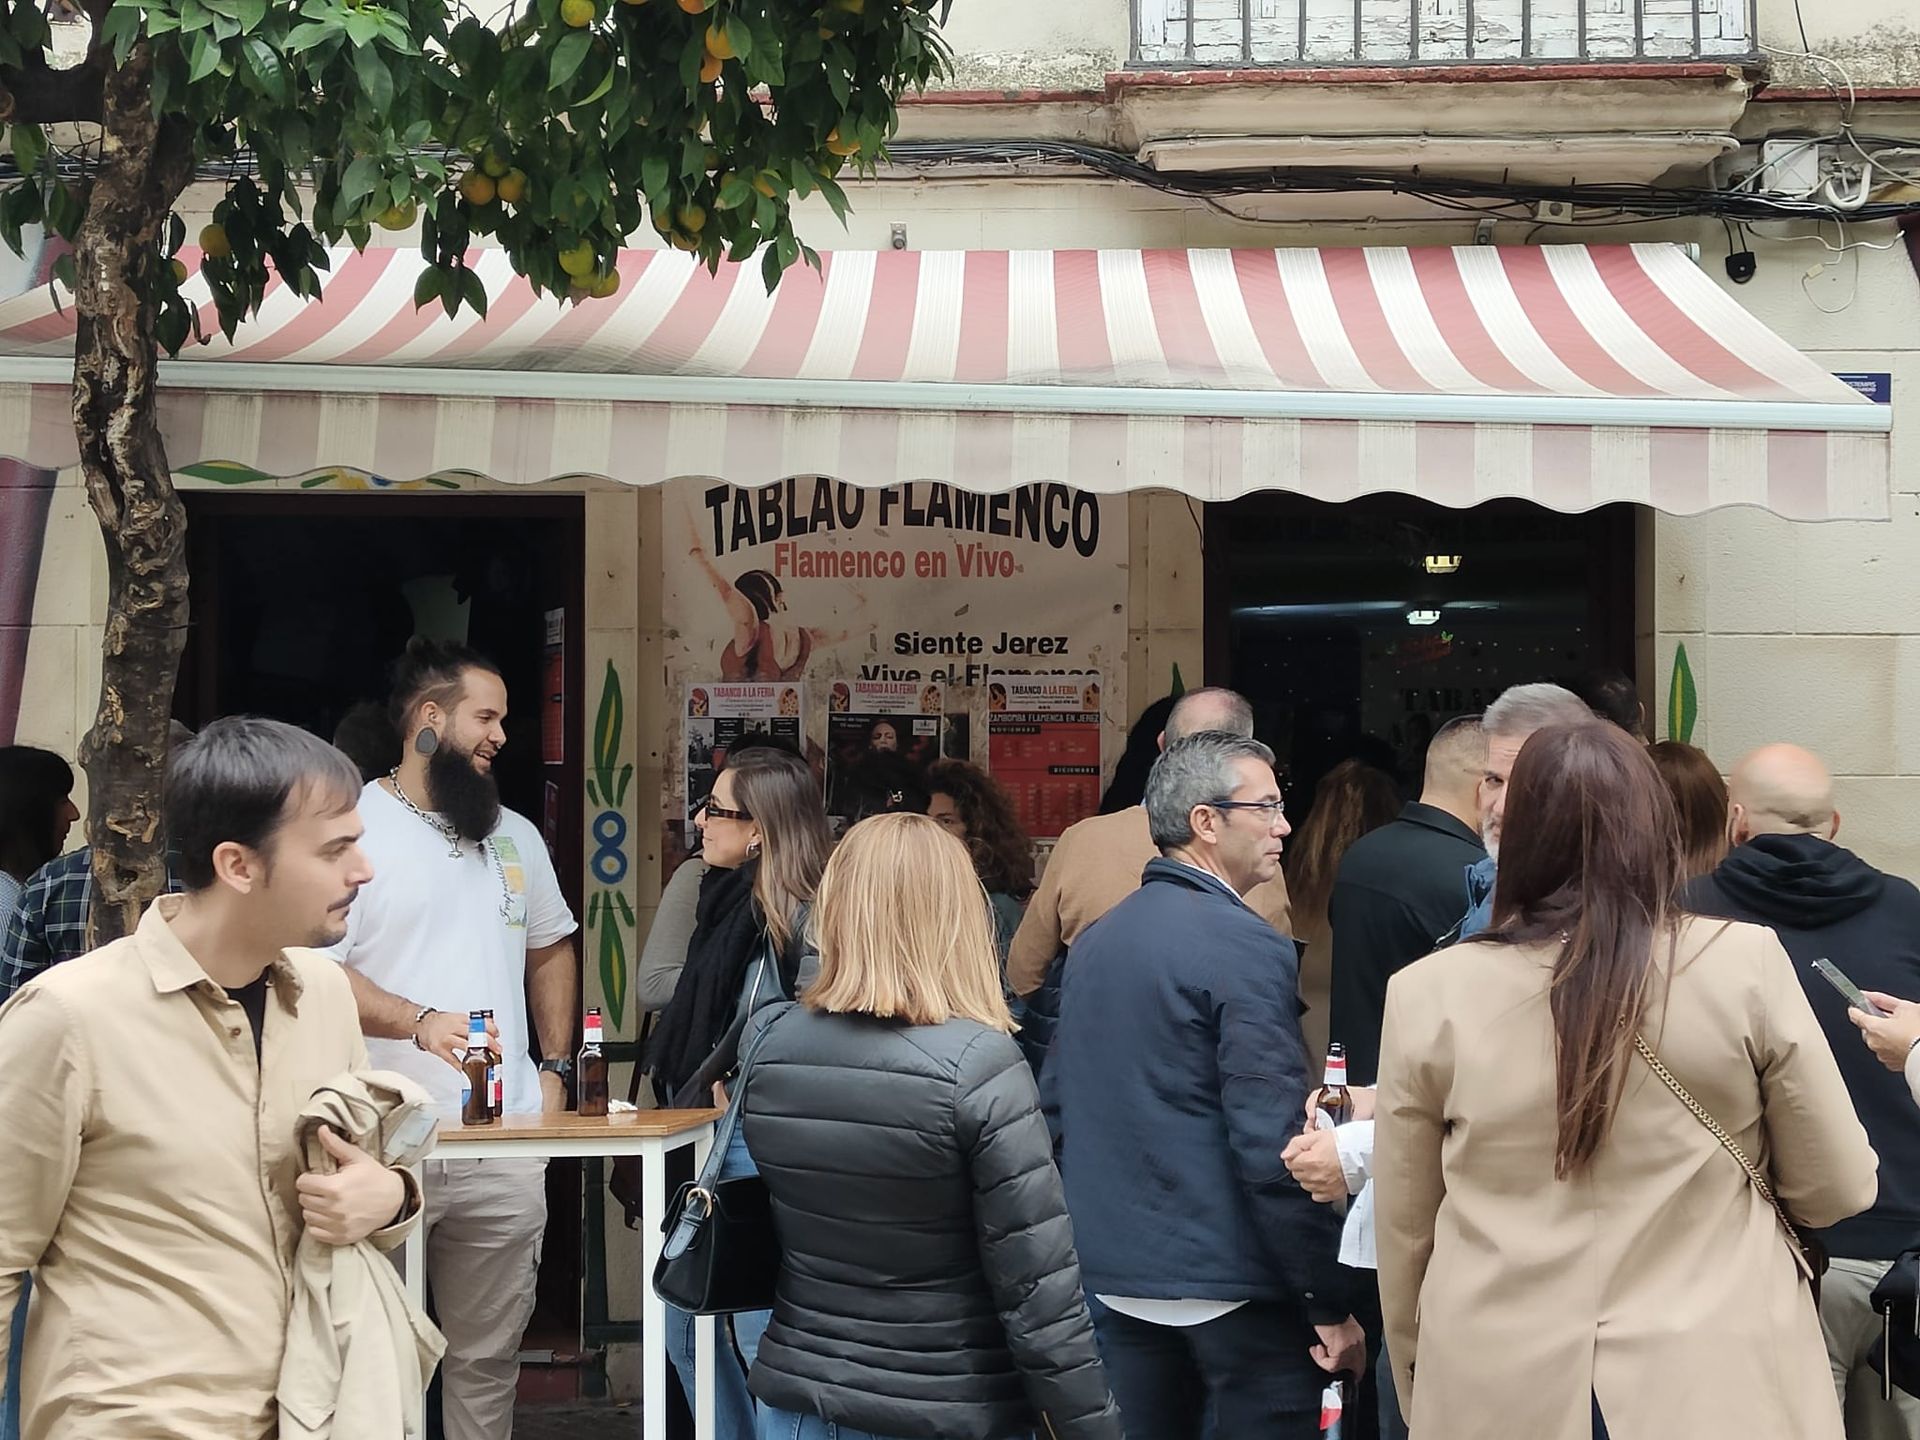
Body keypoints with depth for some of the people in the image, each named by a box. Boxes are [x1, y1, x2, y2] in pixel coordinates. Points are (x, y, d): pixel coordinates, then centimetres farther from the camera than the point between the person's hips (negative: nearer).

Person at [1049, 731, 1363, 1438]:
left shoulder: (1095, 940, 8)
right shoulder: (1244, 946, -16)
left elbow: (1059, 1104, 15)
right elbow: (1272, 1146, -20)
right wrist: (1331, 1305, -14)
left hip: (1117, 1275, 8)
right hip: (1230, 1287, -7)